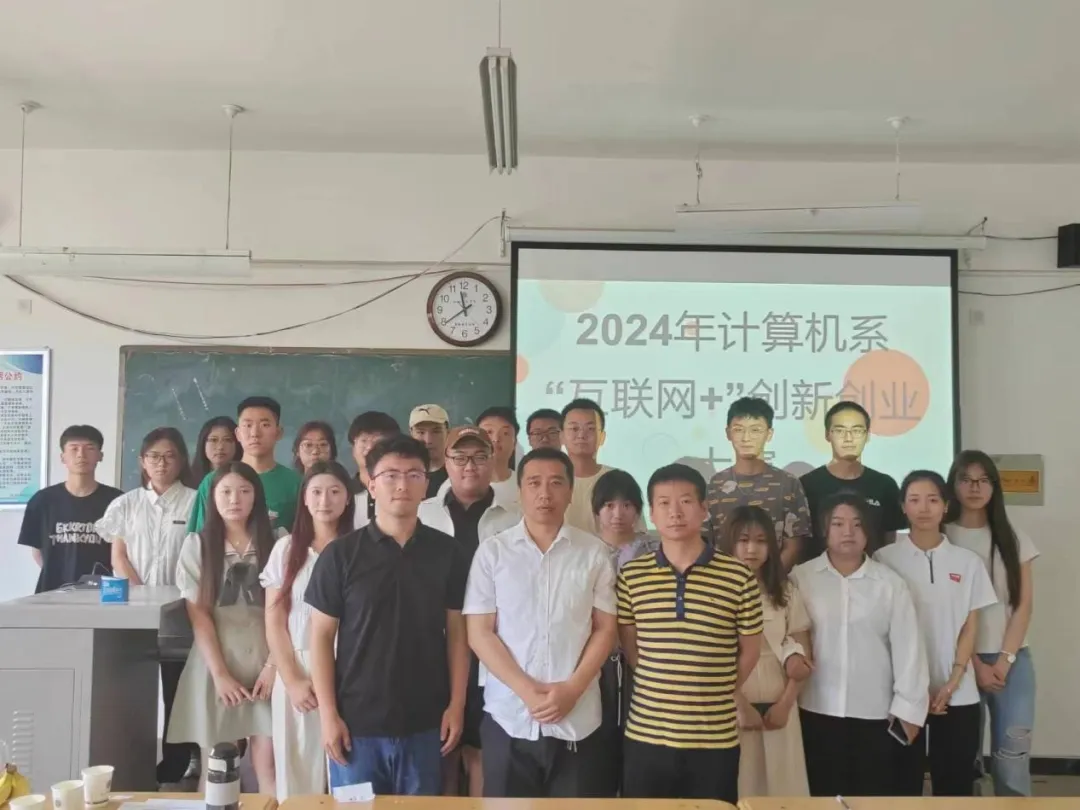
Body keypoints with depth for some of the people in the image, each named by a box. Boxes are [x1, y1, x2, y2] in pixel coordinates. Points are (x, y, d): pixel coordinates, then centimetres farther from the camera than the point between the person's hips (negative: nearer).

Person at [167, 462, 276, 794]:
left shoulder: (274, 545, 4)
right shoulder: (197, 545, 3)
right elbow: (198, 615, -2)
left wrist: (273, 665, -9)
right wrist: (220, 673, -8)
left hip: (263, 662, 0)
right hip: (216, 664, 0)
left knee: (268, 769, -4)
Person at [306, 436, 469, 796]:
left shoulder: (447, 552, 0)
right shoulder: (340, 554, -4)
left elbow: (456, 632, 5)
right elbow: (322, 635, -1)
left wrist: (456, 704, 0)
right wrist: (328, 713, -6)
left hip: (425, 723, 1)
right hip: (358, 722, -1)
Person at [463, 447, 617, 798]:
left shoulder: (593, 553, 4)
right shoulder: (492, 551, 2)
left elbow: (605, 629, 5)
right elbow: (479, 633, -1)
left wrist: (572, 689, -9)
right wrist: (526, 690, -11)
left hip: (578, 721, 0)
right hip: (509, 719, 0)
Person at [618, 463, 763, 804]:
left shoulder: (739, 577, -4)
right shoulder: (631, 575, 0)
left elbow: (750, 649, 7)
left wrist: (715, 693, 7)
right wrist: (659, 688, 7)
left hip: (715, 738, -1)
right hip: (646, 735, 1)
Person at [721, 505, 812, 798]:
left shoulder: (786, 592, 8)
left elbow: (804, 660, 6)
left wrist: (784, 704, -4)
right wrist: (742, 706, -11)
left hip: (778, 707, 3)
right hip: (733, 707, -3)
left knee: (781, 784, 4)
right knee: (738, 786, -1)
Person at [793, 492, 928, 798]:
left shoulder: (890, 583, 1)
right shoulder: (800, 578, -1)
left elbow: (908, 646, 1)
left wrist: (908, 707, -1)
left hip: (876, 714, 1)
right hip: (817, 711, 0)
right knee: (824, 796, 9)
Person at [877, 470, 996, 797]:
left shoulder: (968, 561, 4)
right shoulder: (885, 559, -3)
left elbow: (969, 627, 4)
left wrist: (951, 683, -7)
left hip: (958, 694, 2)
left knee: (955, 782, 7)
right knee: (904, 779, 5)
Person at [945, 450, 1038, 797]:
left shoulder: (1013, 538, 8)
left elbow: (1024, 605, 5)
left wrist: (1004, 661, -5)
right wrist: (974, 664, -7)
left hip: (1012, 659, 2)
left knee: (1013, 755, -6)